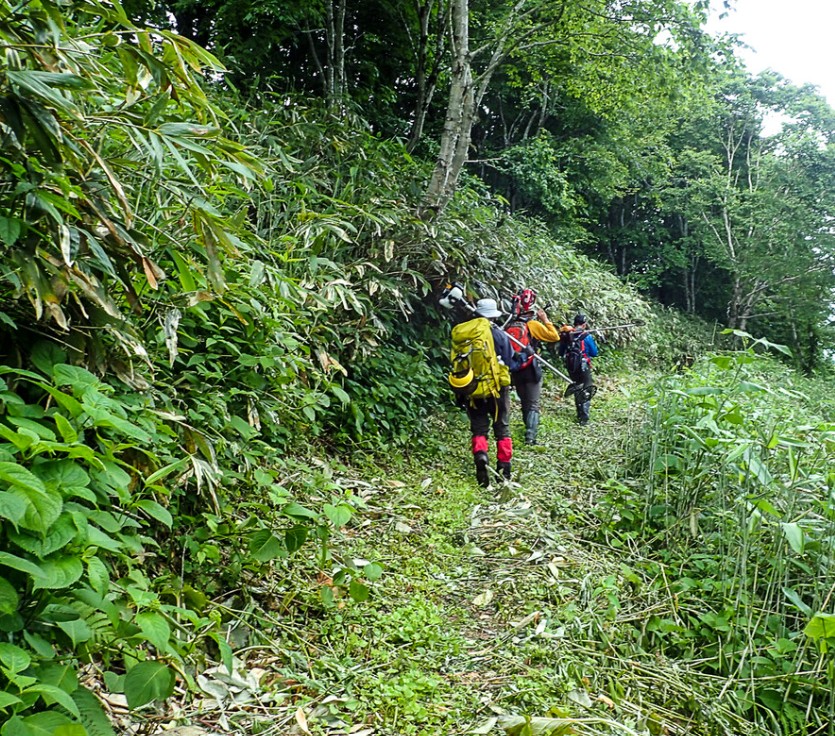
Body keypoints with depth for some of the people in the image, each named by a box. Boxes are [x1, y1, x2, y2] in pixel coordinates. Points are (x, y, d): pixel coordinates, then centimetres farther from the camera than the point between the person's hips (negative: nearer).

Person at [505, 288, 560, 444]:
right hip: (531, 370, -5)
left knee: (525, 404, 16)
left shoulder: (509, 326, 2)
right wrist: (545, 319, 0)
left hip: (516, 372, 5)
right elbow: (555, 337, -7)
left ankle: (530, 431, 24)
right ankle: (530, 437, -13)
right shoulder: (533, 325, -11)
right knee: (533, 405, -2)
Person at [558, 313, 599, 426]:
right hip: (583, 368, -5)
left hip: (571, 367, 5)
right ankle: (583, 419, -7)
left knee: (577, 390, 21)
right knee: (586, 392, 1)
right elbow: (595, 353, -3)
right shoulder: (587, 337, -11)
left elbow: (561, 353, 9)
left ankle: (580, 415, 32)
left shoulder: (566, 335, 1)